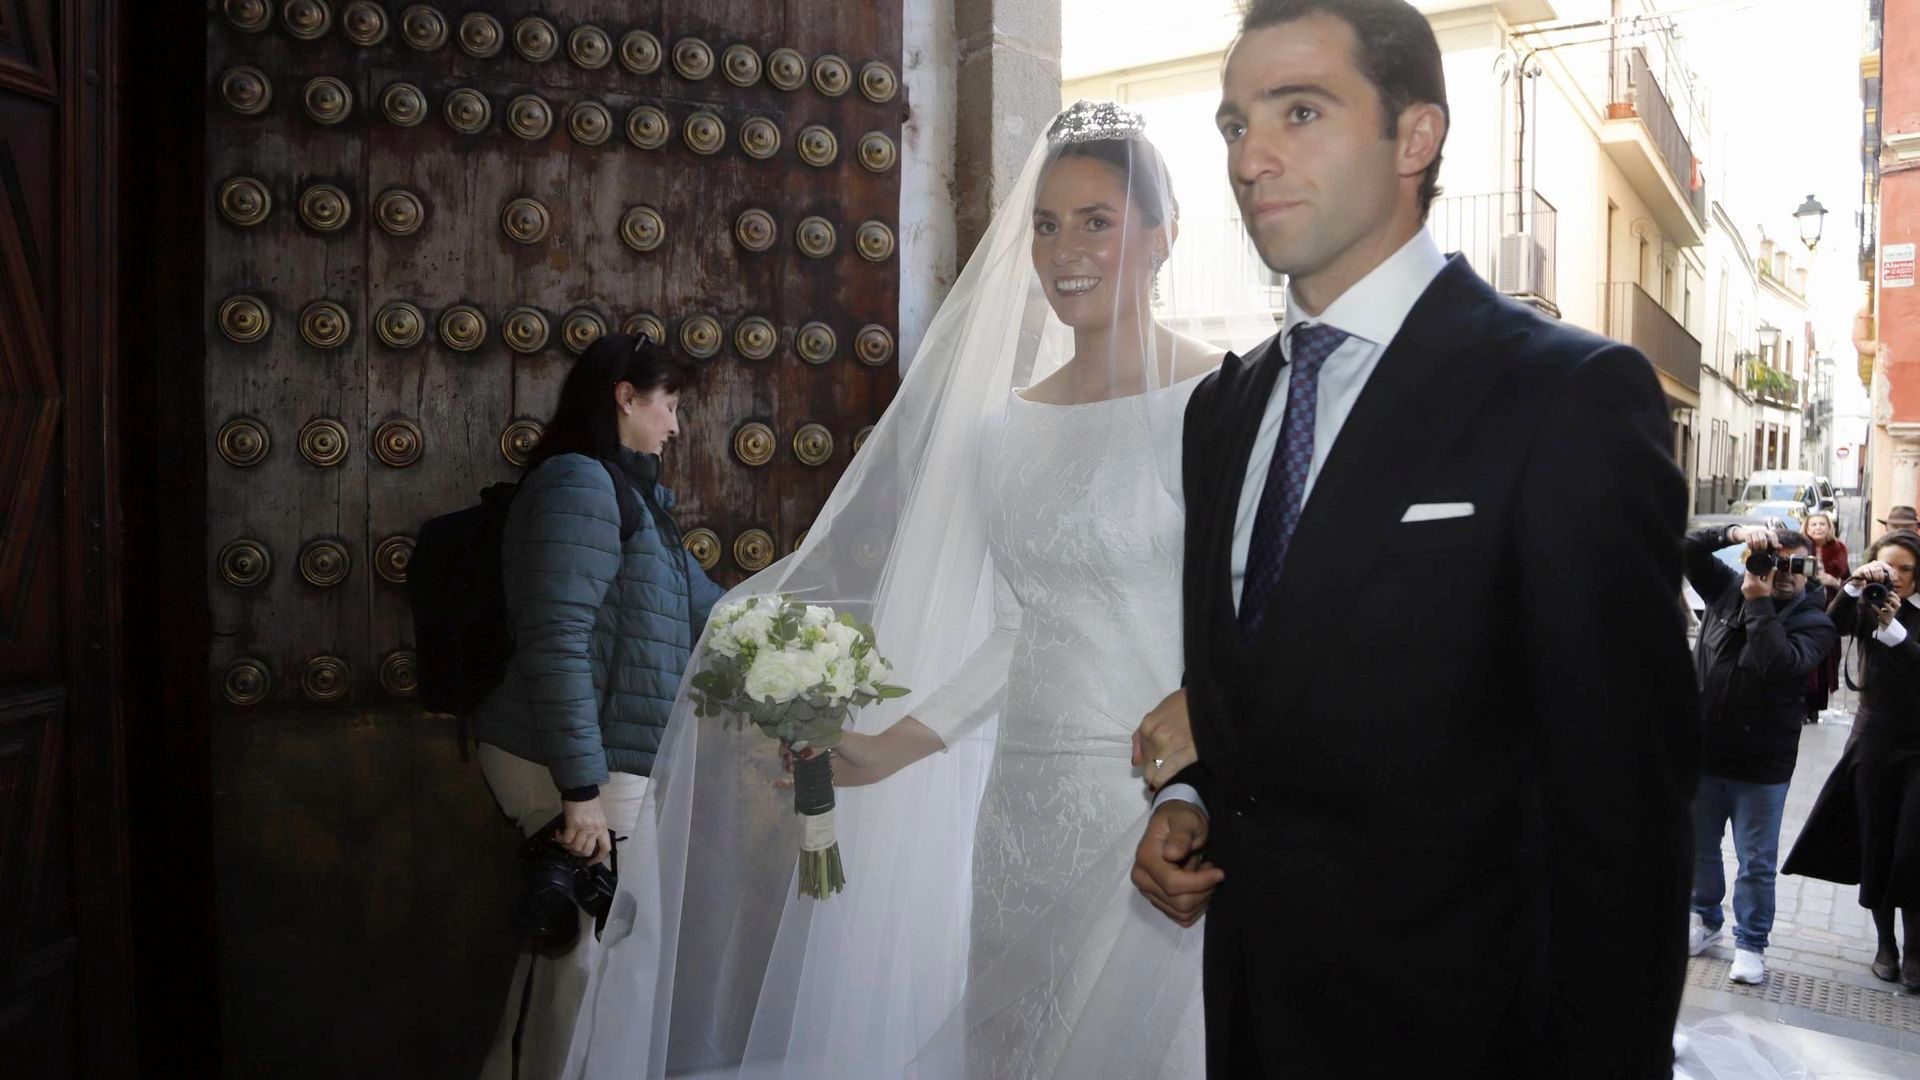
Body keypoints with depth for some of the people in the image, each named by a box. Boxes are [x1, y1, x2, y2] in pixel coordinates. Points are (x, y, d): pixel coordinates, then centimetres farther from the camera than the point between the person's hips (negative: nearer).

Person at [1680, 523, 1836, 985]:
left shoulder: (1815, 623, -8)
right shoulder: (1727, 589, 1)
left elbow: (1780, 665, -26)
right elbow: (1684, 548, -4)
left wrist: (1759, 602, -23)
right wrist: (1735, 533, -18)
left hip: (1762, 765, -3)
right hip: (1702, 752, 3)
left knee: (1757, 864, 6)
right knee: (1698, 848, 18)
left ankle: (1751, 943, 22)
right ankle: (1705, 920, 38)